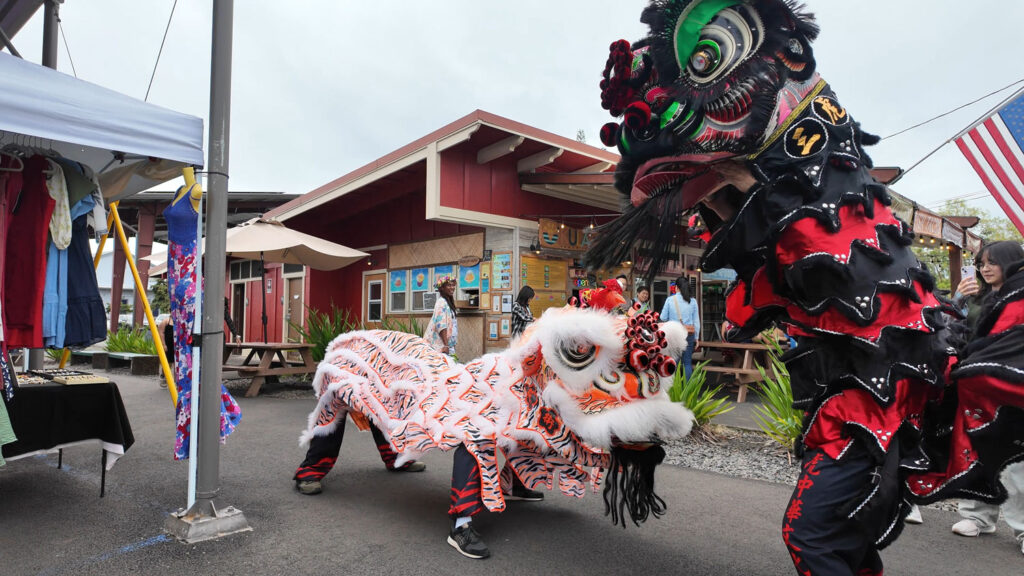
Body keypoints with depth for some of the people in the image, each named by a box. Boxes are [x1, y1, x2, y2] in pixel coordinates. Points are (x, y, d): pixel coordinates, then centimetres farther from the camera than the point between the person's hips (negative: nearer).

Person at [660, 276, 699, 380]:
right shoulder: (692, 301, 1)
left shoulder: (670, 299, -4)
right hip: (689, 333, 1)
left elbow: (663, 318, 3)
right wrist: (696, 337, 14)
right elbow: (696, 321, 6)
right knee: (687, 362, 4)